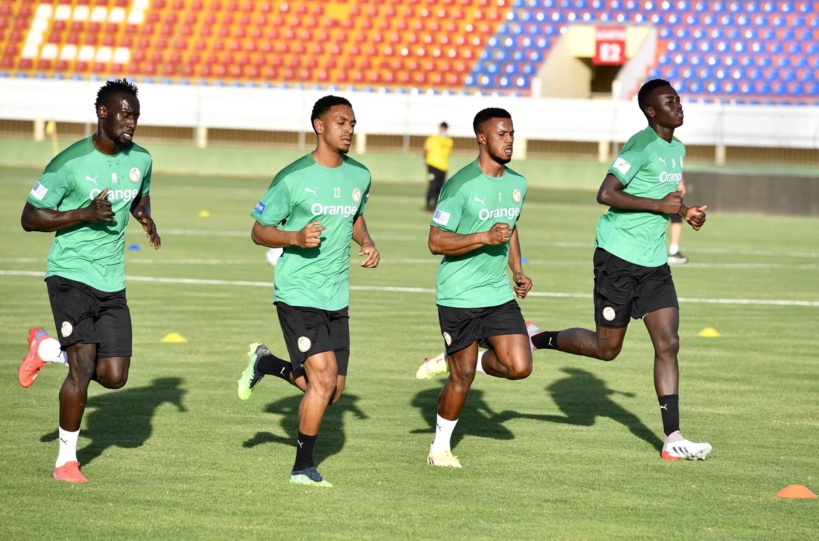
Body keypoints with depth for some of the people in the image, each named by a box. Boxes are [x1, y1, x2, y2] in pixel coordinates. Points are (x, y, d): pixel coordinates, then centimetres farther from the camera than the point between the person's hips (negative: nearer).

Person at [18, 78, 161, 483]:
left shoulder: (140, 160, 5)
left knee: (114, 377, 0)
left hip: (112, 283, 6)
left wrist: (146, 218, 3)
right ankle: (66, 459, 2)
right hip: (71, 274, -6)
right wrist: (85, 214, -21)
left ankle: (46, 348, 27)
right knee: (83, 367, -15)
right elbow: (29, 218, -10)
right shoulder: (70, 164, -13)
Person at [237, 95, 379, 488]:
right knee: (324, 379, -16)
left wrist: (368, 243, 7)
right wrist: (295, 238, -23)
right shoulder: (293, 178, -10)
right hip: (298, 294, -6)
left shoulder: (359, 176, 8)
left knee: (331, 392, 7)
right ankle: (302, 468, 0)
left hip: (337, 298, 7)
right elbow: (259, 231, -4)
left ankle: (265, 363, 33)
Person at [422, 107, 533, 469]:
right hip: (459, 297, -6)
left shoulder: (517, 184, 8)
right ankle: (440, 448, 20)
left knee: (519, 367, -6)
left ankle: (462, 363, 22)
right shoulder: (461, 186, -15)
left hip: (499, 294, 6)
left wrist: (518, 271, 12)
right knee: (463, 378, 1)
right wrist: (485, 238, -26)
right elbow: (436, 242, -17)